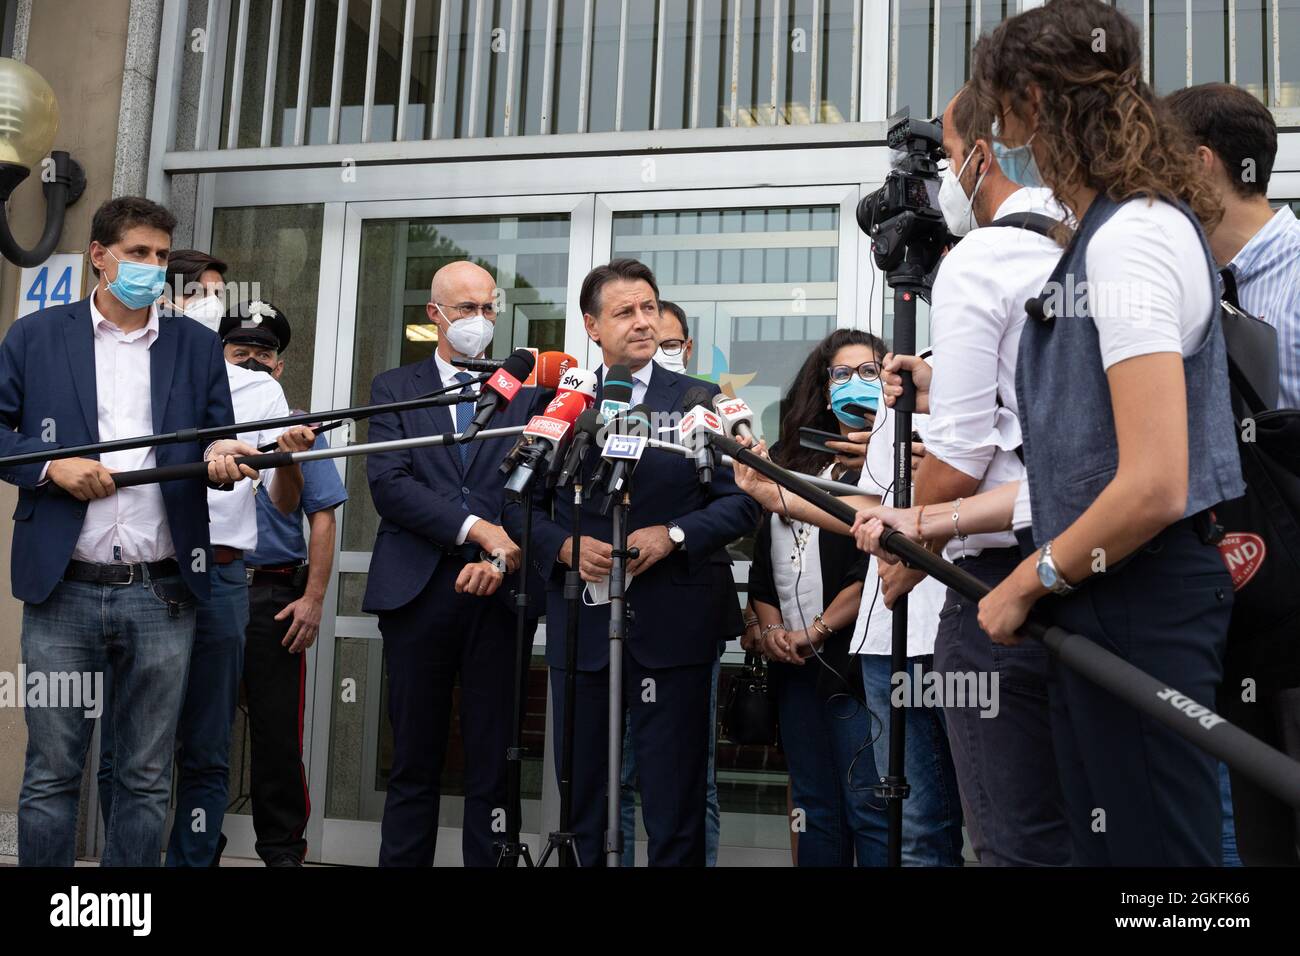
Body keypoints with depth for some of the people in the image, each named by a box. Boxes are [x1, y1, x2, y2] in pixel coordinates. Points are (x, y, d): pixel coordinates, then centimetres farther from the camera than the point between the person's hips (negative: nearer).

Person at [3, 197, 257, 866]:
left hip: (163, 592, 1)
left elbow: (221, 445, 11)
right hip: (63, 591, -1)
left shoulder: (197, 346, 12)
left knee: (147, 779, 8)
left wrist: (221, 457, -11)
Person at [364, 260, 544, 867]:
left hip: (497, 591, 1)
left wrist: (502, 554, -15)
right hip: (417, 589, 0)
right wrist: (476, 528, -14)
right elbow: (387, 483, -4)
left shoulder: (525, 394, 12)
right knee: (414, 763, 5)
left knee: (493, 761, 3)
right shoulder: (394, 388, 10)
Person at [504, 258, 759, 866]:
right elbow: (521, 504, 8)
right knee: (580, 799, 10)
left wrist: (673, 535, -14)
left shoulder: (701, 401, 4)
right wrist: (565, 546, -10)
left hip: (672, 624, -2)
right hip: (581, 624, 2)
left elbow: (741, 503, 1)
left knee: (674, 802, 3)